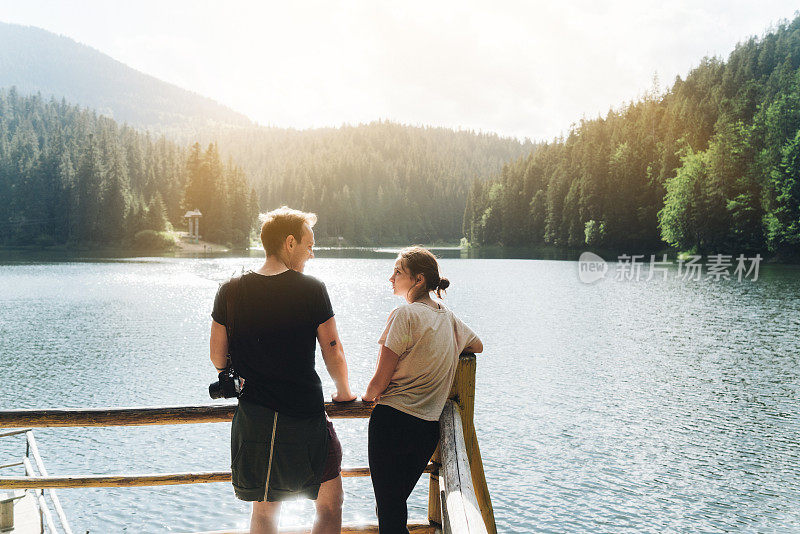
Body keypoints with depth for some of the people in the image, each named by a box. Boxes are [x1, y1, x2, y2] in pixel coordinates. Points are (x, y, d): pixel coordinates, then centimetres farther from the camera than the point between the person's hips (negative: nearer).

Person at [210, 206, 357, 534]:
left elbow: (218, 358, 5)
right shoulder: (312, 290, -9)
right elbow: (333, 354, -4)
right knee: (331, 505, 16)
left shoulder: (230, 292, -1)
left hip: (253, 419, 3)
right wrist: (344, 393, 15)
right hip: (306, 420, -3)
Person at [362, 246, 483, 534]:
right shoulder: (448, 316, 10)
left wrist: (367, 397, 9)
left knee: (387, 508, 3)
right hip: (429, 427, 7)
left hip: (394, 421, -7)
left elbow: (379, 381, -11)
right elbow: (477, 346, 31)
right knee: (397, 502, 20)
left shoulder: (405, 313, -11)